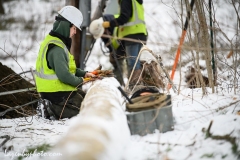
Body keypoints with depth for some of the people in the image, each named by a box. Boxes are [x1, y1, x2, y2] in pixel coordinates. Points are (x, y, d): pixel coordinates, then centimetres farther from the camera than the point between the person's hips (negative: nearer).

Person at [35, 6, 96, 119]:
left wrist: (83, 74, 11)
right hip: (57, 92, -10)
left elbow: (67, 67, 21)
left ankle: (54, 108, 5)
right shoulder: (56, 48, -23)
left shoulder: (52, 41, 12)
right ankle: (55, 110, -11)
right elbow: (64, 75, -30)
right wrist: (80, 81, -13)